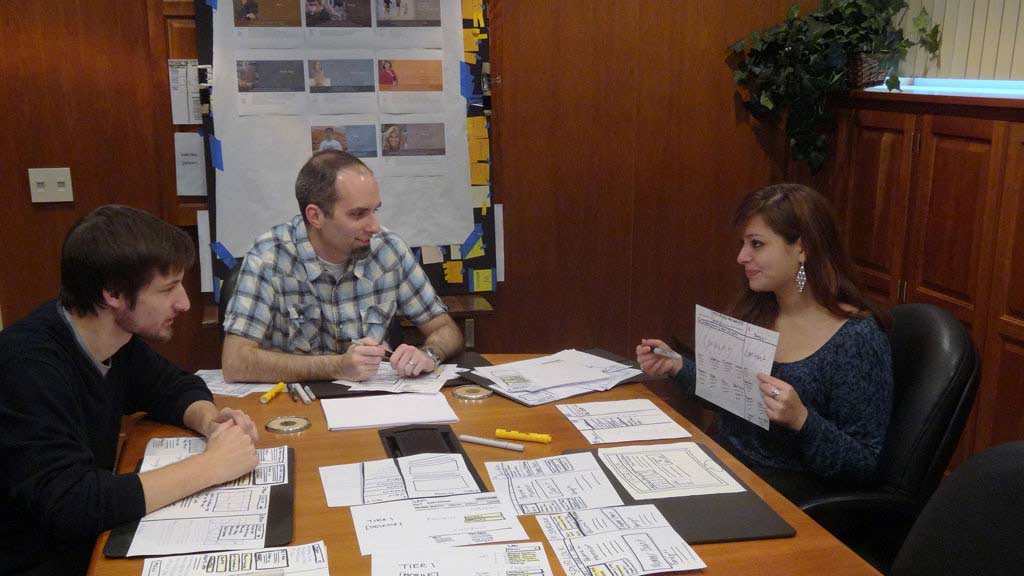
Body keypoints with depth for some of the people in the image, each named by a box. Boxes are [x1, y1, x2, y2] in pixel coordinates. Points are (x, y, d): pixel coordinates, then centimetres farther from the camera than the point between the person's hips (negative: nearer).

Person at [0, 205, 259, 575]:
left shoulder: (117, 339, -5)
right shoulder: (30, 365, -27)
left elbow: (176, 386, 12)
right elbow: (69, 504, -34)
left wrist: (209, 422, -10)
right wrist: (210, 465, -27)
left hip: (89, 542, 7)